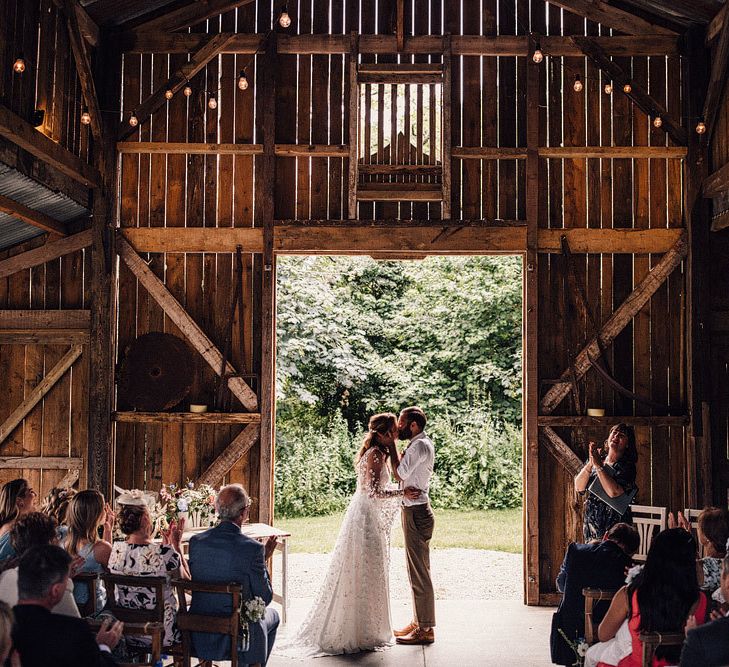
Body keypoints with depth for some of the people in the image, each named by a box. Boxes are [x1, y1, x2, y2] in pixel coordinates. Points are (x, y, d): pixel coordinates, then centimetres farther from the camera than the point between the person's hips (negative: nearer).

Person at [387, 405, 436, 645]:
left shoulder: (419, 446, -17)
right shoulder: (422, 444, 15)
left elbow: (399, 474, -20)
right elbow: (405, 474, 14)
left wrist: (391, 445, -13)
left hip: (416, 513, -11)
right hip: (415, 511, 11)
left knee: (419, 572, -5)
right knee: (417, 571, 16)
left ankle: (425, 629, 2)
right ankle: (418, 622, 26)